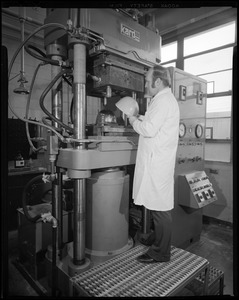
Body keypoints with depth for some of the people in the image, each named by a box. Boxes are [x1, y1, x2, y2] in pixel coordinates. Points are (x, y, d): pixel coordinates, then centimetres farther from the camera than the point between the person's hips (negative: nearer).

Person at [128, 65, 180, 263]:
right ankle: (158, 241, 33)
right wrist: (140, 118, 12)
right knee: (160, 206, 18)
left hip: (157, 163, -11)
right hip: (158, 160, 11)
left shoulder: (162, 100, -13)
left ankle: (161, 253, 11)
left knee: (160, 207, -2)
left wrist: (133, 120, -5)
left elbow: (149, 129, -21)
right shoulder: (166, 99, 21)